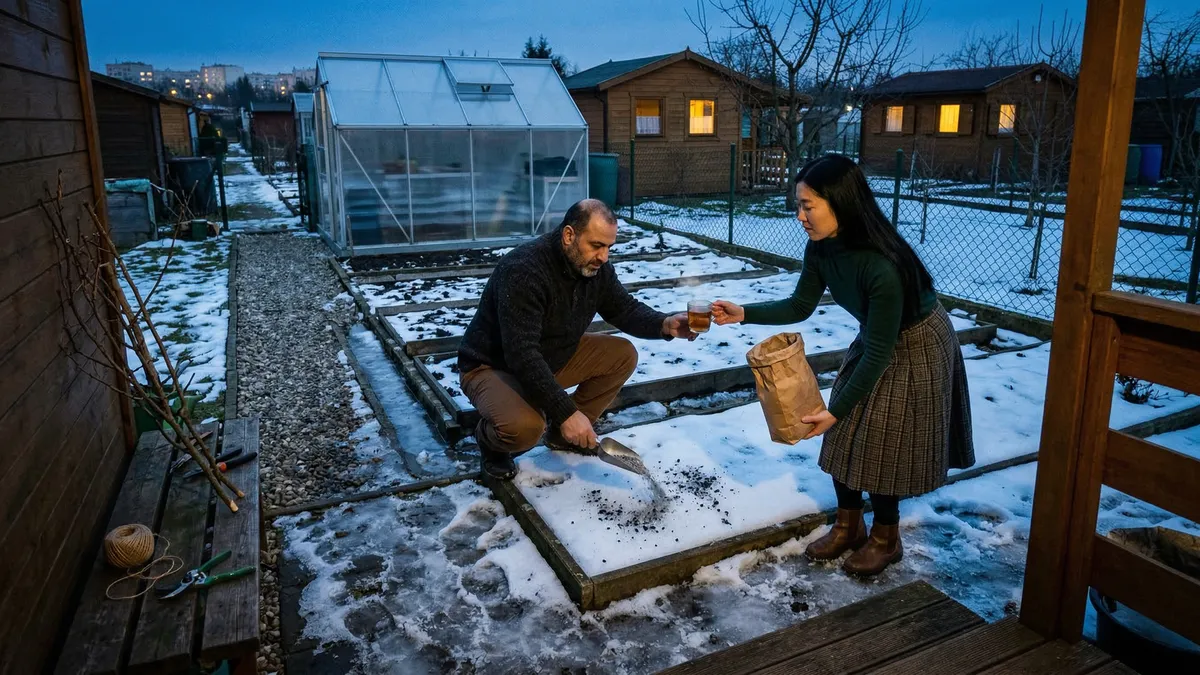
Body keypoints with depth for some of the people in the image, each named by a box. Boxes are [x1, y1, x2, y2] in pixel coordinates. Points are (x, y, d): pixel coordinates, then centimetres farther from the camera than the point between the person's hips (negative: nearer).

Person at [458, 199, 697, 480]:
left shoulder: (595, 266, -8)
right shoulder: (523, 271, -32)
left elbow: (625, 309, 1)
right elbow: (522, 356, -37)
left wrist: (665, 324, -21)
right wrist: (566, 412, -39)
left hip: (554, 357, 8)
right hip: (493, 366, -8)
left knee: (622, 355, -7)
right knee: (525, 426, -36)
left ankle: (564, 434, 8)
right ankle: (490, 439, 2)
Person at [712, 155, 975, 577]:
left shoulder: (882, 266, -37)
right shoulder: (821, 249, -16)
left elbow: (880, 351, -30)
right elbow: (800, 307, -2)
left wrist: (837, 409, -26)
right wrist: (744, 314, -15)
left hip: (917, 349, -7)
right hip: (876, 341, 7)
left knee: (884, 442, -1)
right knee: (844, 434, 7)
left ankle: (885, 538, 21)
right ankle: (848, 525, 24)